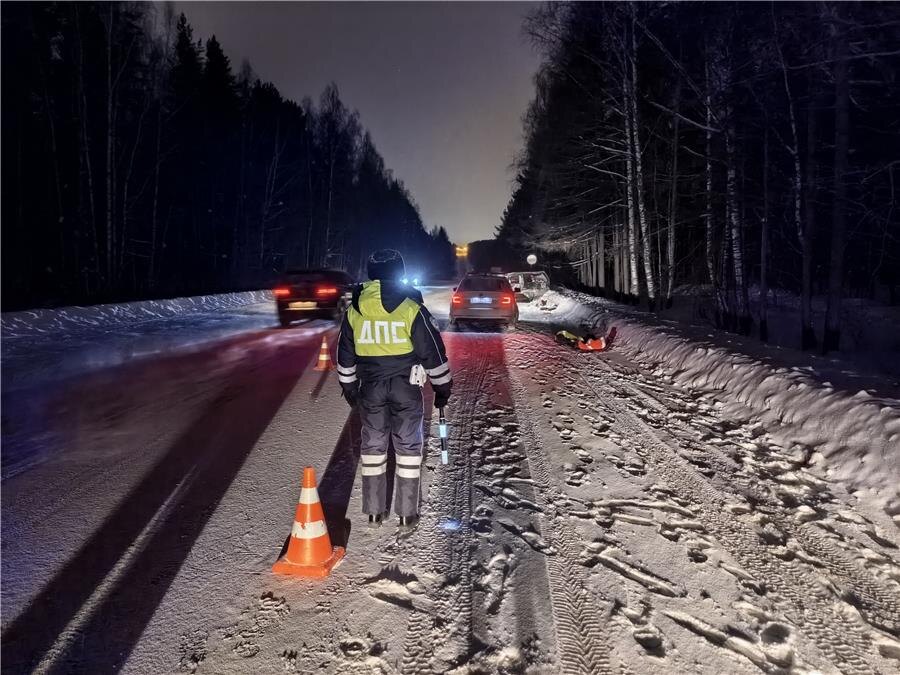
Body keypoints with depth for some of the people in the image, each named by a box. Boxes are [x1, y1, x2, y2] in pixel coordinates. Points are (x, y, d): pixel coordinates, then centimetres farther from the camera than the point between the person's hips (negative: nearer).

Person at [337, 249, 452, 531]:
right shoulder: (411, 308, -11)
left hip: (370, 387, 3)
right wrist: (442, 386, 3)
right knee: (408, 446, 8)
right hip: (406, 387, -3)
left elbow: (345, 355, 10)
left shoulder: (353, 310, 1)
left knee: (372, 445, 14)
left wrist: (349, 386, 23)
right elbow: (433, 351, -8)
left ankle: (374, 511, 21)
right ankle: (407, 514, 14)